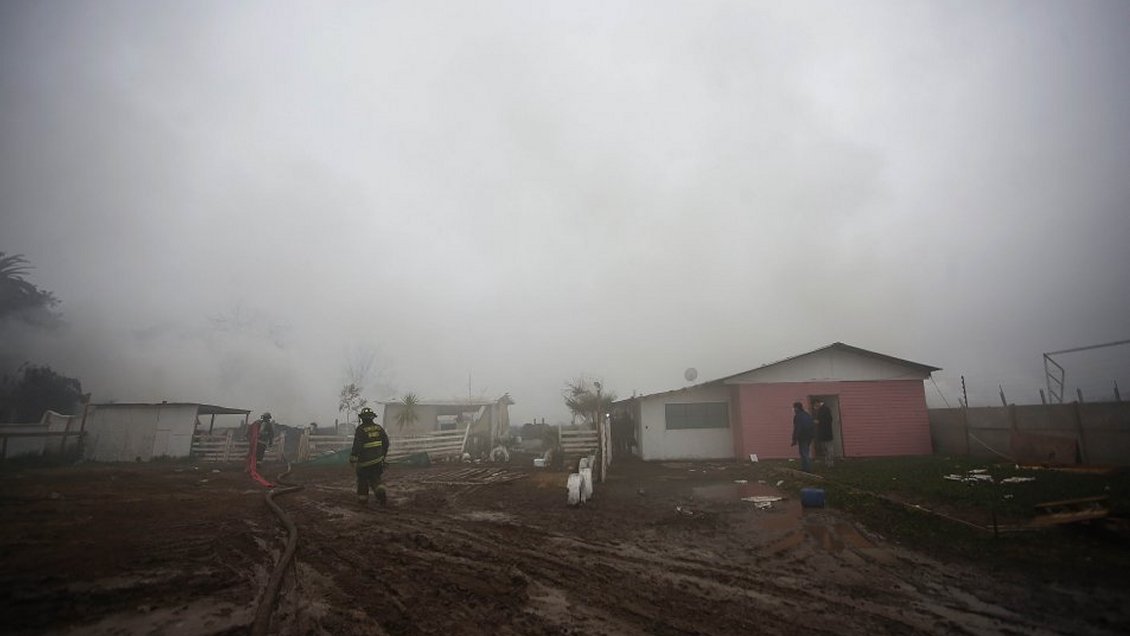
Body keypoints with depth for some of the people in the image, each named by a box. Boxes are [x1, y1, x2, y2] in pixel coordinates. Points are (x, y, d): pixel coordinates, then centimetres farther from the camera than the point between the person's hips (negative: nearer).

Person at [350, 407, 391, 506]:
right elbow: (386, 442, 7)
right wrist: (383, 455, 20)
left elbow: (357, 446, -18)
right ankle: (380, 492, -9)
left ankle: (362, 498, 22)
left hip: (364, 460, -4)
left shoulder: (360, 429, -13)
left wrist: (353, 459, -9)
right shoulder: (379, 428, 2)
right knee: (375, 479, 14)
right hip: (377, 460, 4)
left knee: (362, 480, 15)